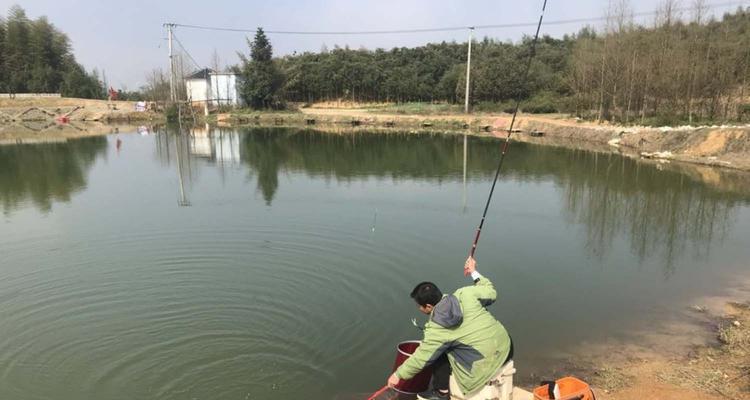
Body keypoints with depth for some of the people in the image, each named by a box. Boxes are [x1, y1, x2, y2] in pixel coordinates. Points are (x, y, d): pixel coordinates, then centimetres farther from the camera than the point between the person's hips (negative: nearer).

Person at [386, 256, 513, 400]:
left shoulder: (436, 329, -12)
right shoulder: (464, 294, -5)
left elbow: (420, 358, -4)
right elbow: (490, 294, 6)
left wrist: (398, 375, 10)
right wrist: (474, 272, 17)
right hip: (506, 346, 7)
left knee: (440, 351, 8)